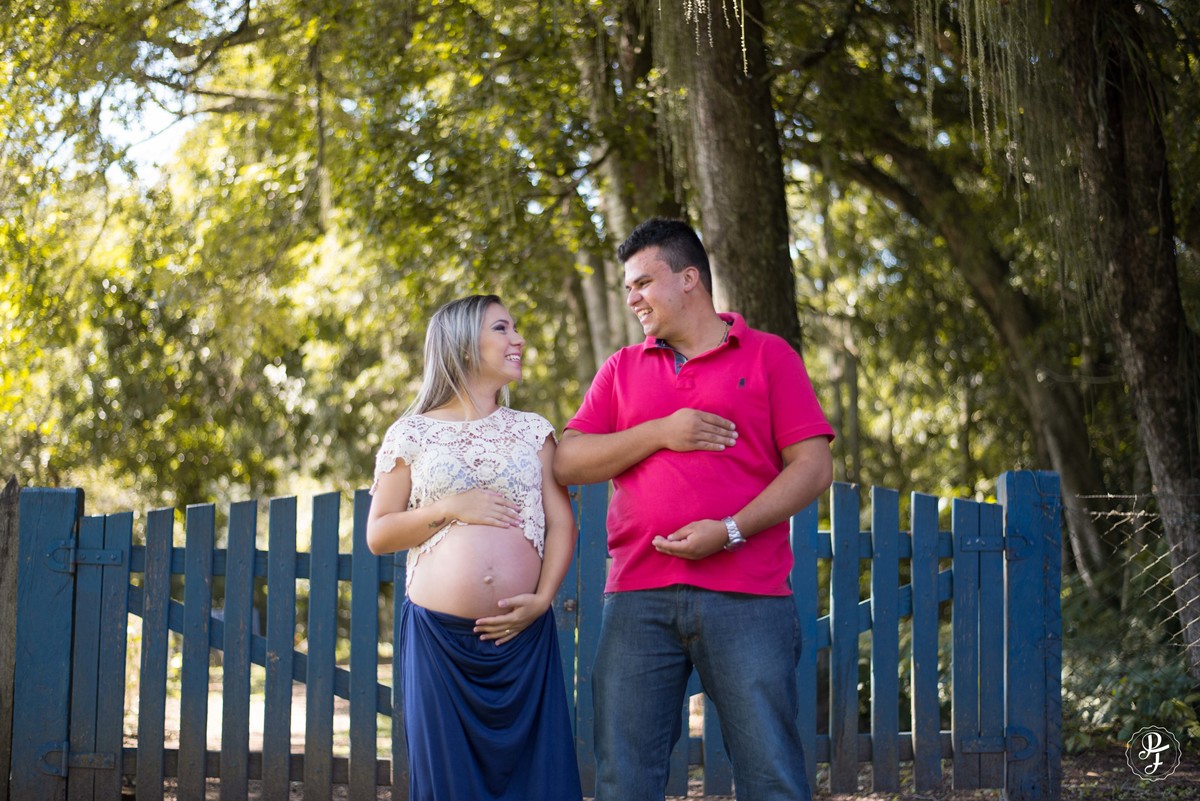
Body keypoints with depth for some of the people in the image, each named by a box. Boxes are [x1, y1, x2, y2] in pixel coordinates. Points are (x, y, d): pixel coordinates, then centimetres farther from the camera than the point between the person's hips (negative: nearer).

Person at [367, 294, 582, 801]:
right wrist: (449, 509, -8)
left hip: (522, 635, 2)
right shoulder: (411, 434, 7)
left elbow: (561, 524, 8)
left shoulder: (532, 431, 14)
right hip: (439, 638, -2)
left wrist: (542, 598, -7)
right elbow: (378, 535, 6)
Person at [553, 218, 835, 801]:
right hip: (638, 599, 3)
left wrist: (730, 531, -12)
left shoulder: (769, 356, 7)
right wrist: (659, 433, -6)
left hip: (746, 599, -3)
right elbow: (568, 463, 8)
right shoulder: (622, 370, 18)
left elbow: (813, 466, -1)